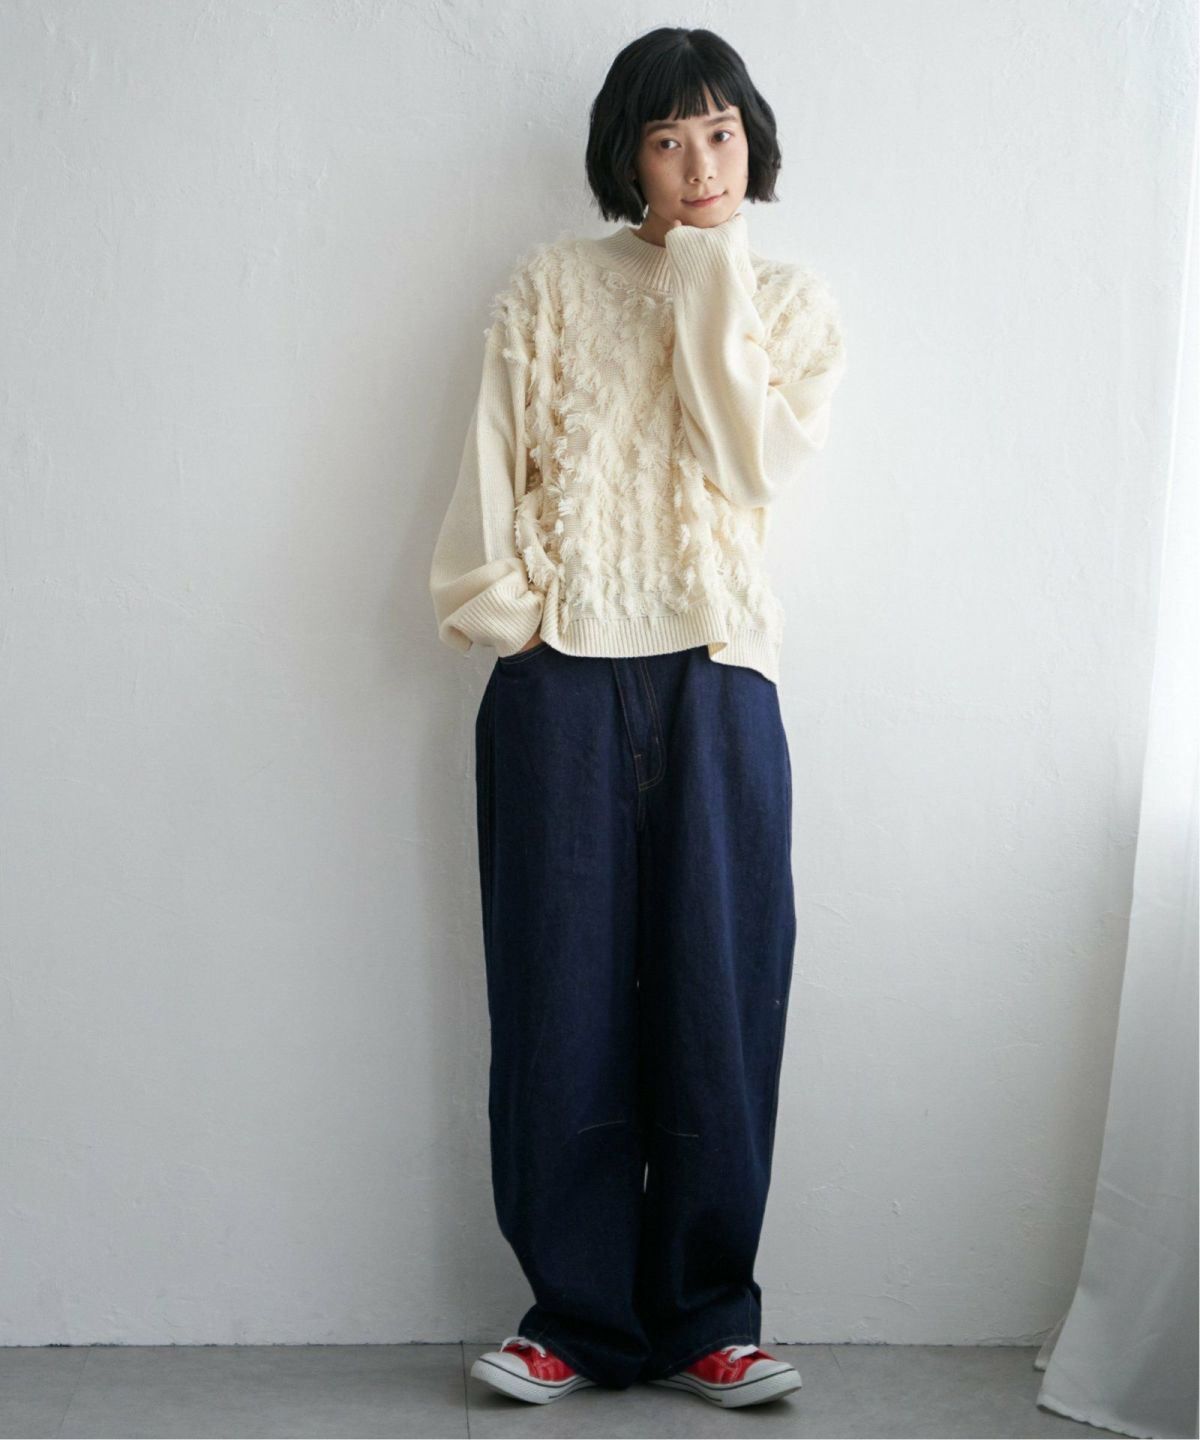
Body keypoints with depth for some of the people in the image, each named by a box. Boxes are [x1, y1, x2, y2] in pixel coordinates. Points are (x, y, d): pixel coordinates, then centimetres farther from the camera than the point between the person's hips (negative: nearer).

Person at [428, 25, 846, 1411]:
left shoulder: (793, 302, 12)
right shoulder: (555, 281, 11)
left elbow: (761, 465, -4)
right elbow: (496, 453, 6)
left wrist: (710, 294, -5)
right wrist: (501, 604, -5)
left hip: (717, 678, 1)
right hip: (562, 674, 0)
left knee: (717, 994, 1)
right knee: (564, 994, 0)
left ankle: (702, 1317, 13)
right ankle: (580, 1313, 11)